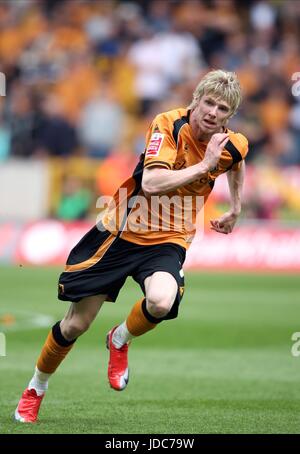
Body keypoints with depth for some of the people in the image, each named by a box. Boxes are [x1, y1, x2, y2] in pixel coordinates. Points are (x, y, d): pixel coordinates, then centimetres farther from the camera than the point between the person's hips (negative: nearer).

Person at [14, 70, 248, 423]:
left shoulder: (232, 145, -4)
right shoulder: (168, 125, -18)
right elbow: (151, 183, -32)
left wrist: (234, 211, 23)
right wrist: (203, 166, -30)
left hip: (168, 240, 2)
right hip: (123, 232, -2)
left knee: (161, 302, -32)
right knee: (76, 324, 3)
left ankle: (120, 341, 2)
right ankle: (36, 388, 31)